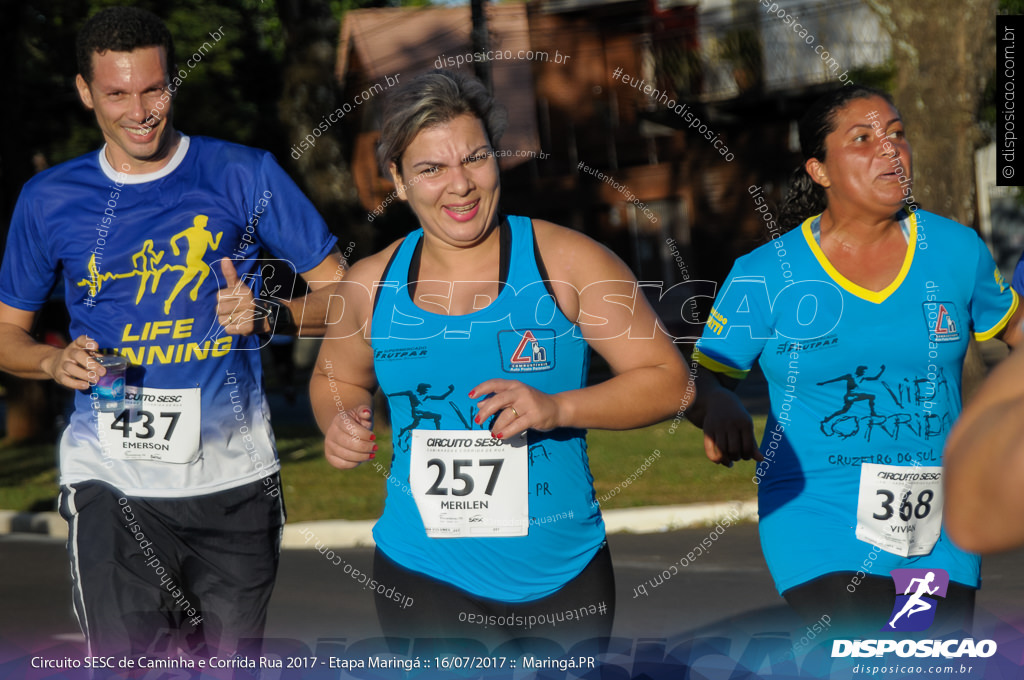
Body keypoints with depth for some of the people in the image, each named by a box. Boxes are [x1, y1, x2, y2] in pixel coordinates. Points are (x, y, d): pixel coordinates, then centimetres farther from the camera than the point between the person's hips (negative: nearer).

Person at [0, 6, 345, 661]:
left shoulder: (244, 175, 2)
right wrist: (57, 361, -6)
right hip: (113, 478, 0)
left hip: (232, 475, 1)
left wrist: (267, 314, -14)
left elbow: (342, 292, 5)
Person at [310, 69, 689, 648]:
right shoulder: (370, 285, 2)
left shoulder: (569, 263, -6)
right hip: (424, 575, 1)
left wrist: (558, 408, -21)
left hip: (564, 577, -1)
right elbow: (337, 376, 22)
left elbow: (668, 381, -6)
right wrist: (340, 422, -2)